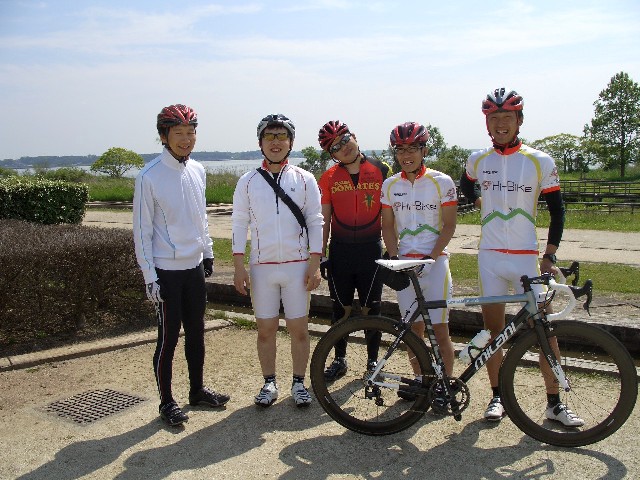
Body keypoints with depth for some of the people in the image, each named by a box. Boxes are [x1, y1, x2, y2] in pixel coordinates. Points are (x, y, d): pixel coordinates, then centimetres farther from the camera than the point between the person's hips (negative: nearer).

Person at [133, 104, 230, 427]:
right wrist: (149, 276, -13)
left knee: (196, 333, 16)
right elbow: (142, 231, -12)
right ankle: (166, 402, 18)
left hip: (195, 266, 6)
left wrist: (208, 252, 18)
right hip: (166, 271, -6)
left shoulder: (197, 171, 6)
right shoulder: (149, 177, -14)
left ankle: (197, 390, 32)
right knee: (168, 338, 3)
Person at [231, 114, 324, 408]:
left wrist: (315, 265, -5)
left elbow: (315, 222, 1)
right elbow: (239, 224, 4)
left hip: (297, 266, -1)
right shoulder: (248, 182, 4)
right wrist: (239, 267, -1)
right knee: (265, 329, 8)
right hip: (262, 266, 1)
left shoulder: (304, 179, 2)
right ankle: (269, 383, 24)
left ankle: (299, 383, 21)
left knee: (299, 328, 5)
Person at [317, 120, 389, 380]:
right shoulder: (329, 177, 2)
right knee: (341, 308, 9)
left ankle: (373, 361, 22)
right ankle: (339, 360, 25)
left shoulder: (381, 171, -1)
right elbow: (324, 220, 5)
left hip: (371, 249, -1)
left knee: (371, 308, 6)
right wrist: (321, 255, 1)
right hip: (340, 250, 1)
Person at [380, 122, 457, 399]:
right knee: (414, 326, 10)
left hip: (434, 261, -3)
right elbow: (388, 226, 10)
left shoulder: (441, 182, -4)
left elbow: (449, 226, -4)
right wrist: (394, 258, -3)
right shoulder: (390, 185, 7)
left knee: (439, 328, -3)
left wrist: (430, 257, -14)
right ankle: (419, 379, 22)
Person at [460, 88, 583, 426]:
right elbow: (465, 186, 28)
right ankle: (497, 396, 18)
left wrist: (549, 256, -3)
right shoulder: (478, 160, 4)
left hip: (527, 257, -1)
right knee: (493, 326, 5)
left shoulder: (540, 162, -2)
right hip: (490, 256, 2)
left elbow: (557, 210, 2)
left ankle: (554, 403, 11)